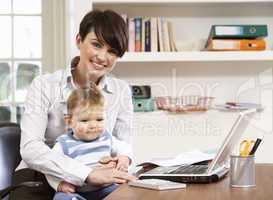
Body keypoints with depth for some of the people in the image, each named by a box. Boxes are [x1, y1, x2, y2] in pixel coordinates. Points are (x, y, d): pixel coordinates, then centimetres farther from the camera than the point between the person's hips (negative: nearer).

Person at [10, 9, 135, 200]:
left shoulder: (121, 91, 7)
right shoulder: (44, 86, -4)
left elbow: (124, 145, 8)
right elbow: (30, 148, -16)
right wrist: (88, 173, -29)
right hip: (39, 179, -2)